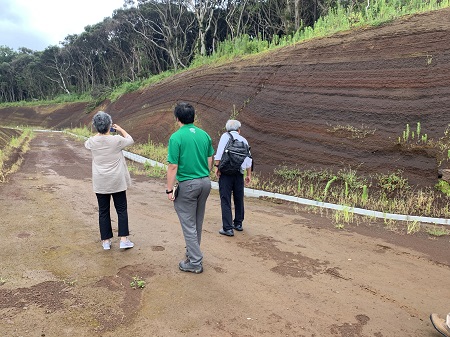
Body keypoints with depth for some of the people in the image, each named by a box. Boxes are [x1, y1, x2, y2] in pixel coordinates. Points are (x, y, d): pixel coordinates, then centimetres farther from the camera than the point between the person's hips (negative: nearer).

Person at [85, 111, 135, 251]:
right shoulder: (117, 140, -13)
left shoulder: (93, 141, -6)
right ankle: (124, 239, 6)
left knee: (103, 211, 11)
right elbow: (130, 140, 7)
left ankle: (106, 241, 17)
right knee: (121, 209, 8)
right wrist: (120, 129, 20)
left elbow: (86, 143, 20)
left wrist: (99, 133, 23)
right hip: (117, 181, -2)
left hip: (100, 183, 2)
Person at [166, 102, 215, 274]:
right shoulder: (204, 135, 3)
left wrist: (169, 190, -8)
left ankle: (195, 262, 11)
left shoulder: (176, 137, -14)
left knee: (189, 224, 5)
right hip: (205, 182, 7)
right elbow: (210, 161, 9)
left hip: (188, 185, -6)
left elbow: (173, 166, -15)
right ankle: (193, 251, 37)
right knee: (197, 222, 20)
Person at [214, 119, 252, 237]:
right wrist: (249, 175, 12)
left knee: (225, 200, -1)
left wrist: (217, 167, -9)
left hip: (226, 172, -4)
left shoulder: (225, 136, 4)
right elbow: (248, 159, 9)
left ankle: (228, 228, -2)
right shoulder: (244, 140, 13)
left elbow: (219, 153, -11)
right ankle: (238, 224, 31)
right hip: (239, 173, 4)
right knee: (239, 199, 18)